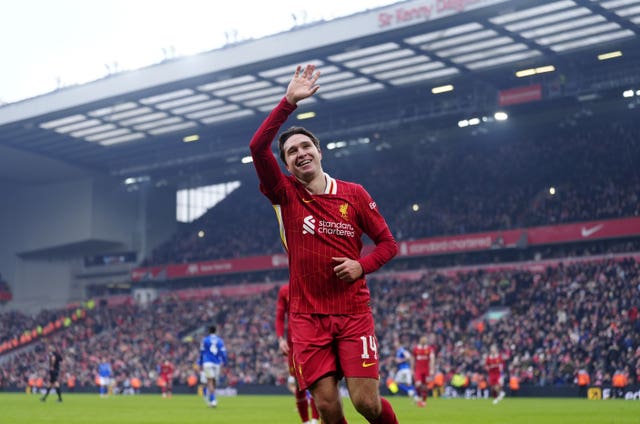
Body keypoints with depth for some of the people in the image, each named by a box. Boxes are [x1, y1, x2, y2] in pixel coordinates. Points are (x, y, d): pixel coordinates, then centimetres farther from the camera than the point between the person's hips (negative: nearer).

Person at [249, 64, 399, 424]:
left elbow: (388, 242, 8)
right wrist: (289, 102, -17)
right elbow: (258, 147, -13)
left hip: (353, 311, 0)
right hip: (307, 316, 1)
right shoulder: (286, 195, 2)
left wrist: (362, 265, -11)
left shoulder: (353, 193, 3)